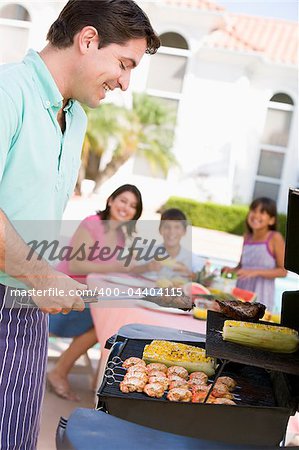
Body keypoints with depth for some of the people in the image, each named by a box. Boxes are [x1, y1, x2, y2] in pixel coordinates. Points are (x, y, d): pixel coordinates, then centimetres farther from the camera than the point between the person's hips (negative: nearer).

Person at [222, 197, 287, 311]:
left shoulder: (275, 238, -7)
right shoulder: (247, 237, 8)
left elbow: (283, 271, -7)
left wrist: (256, 272, -17)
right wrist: (232, 270, -1)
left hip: (261, 296, -5)